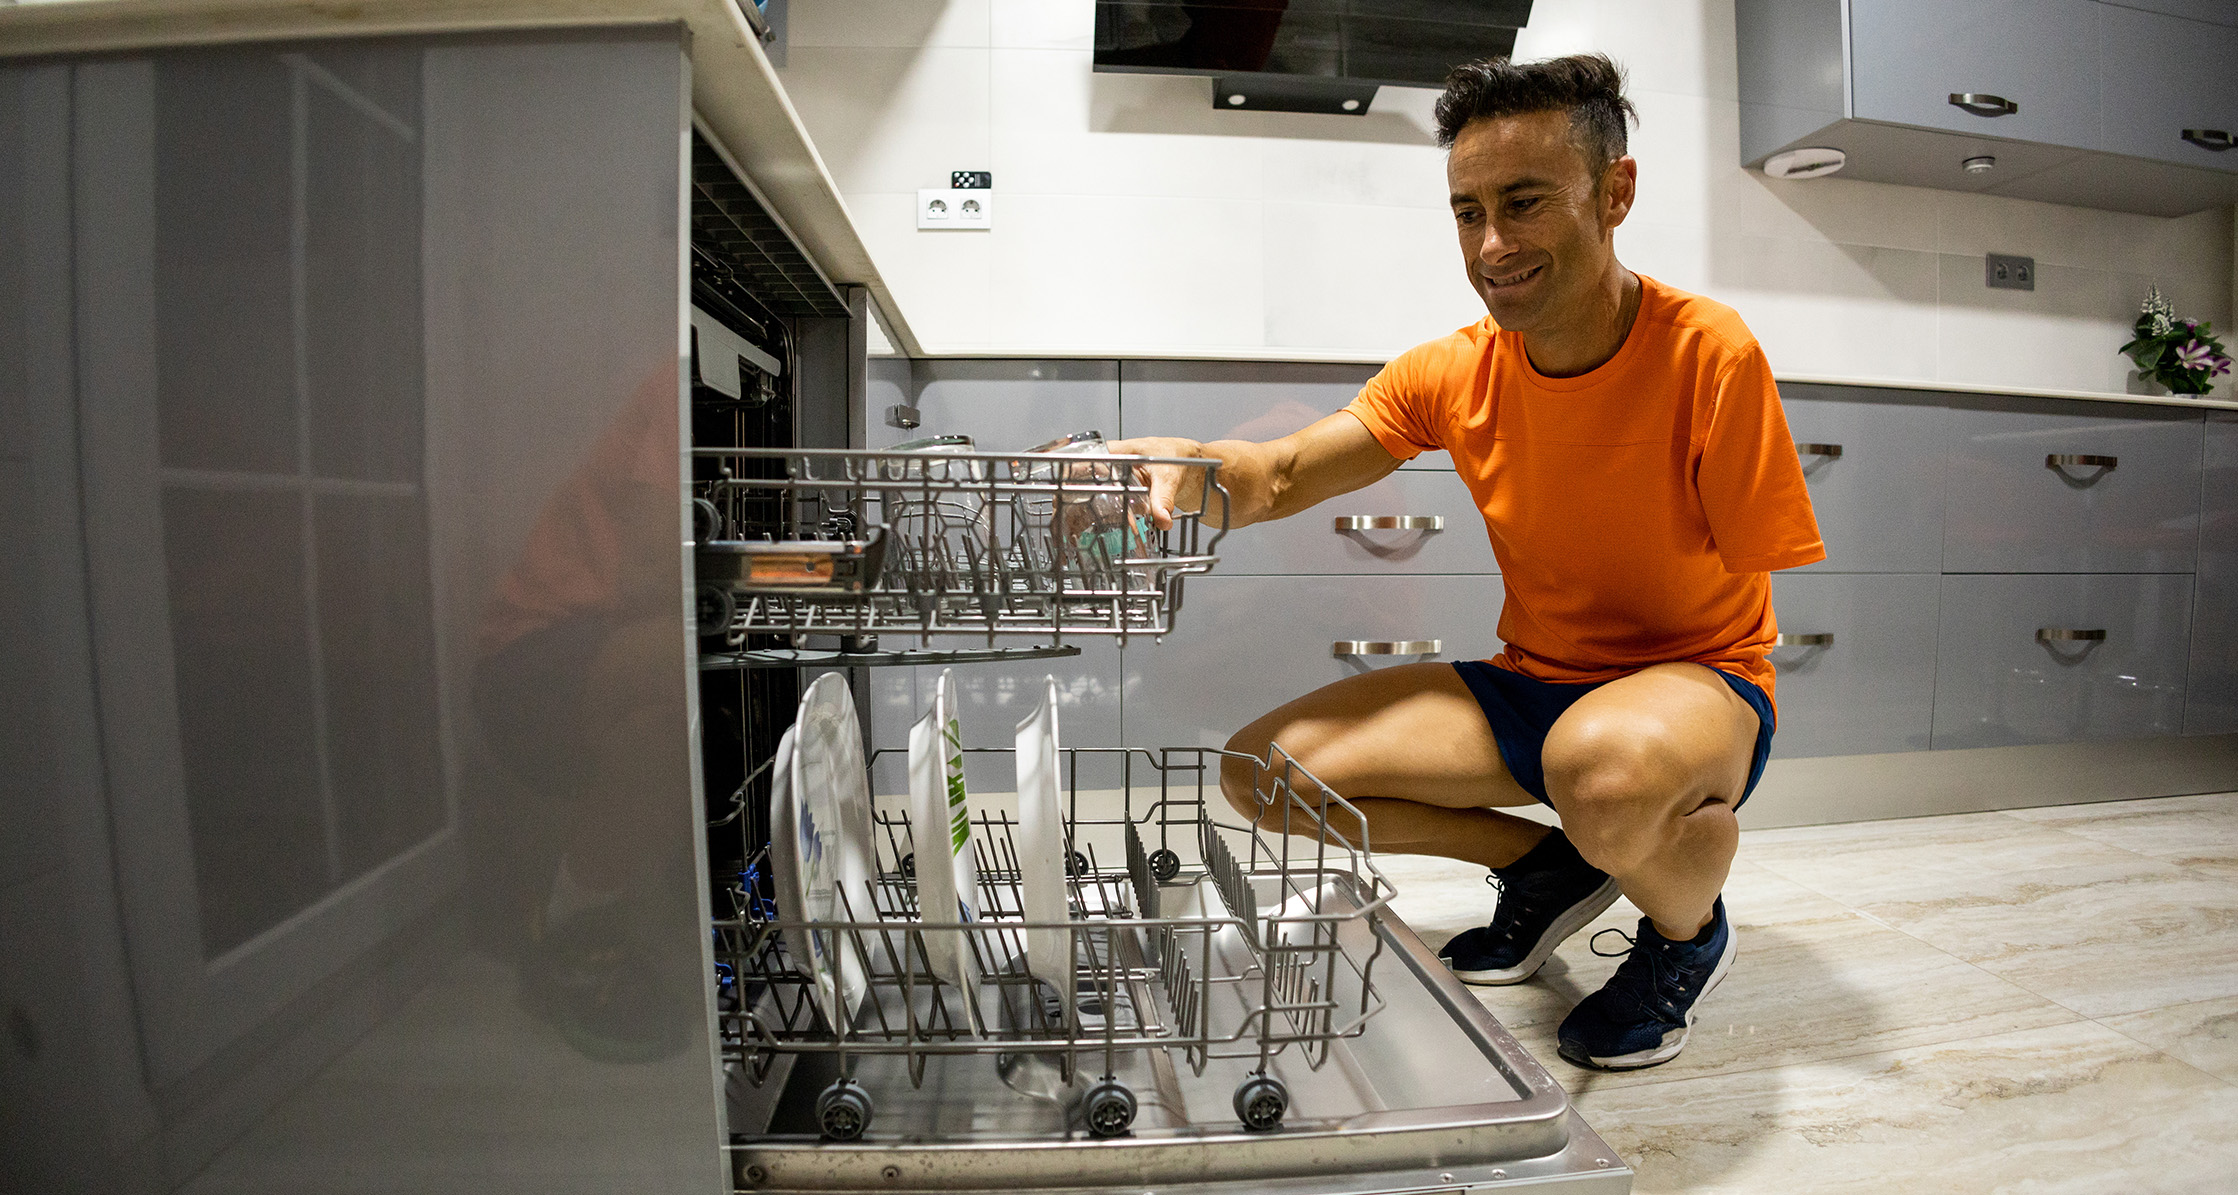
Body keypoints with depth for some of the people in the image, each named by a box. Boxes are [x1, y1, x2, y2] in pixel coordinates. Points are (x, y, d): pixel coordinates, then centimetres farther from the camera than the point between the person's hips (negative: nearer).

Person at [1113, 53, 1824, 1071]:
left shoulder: (1708, 355, -17)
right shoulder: (1453, 374, -5)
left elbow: (1744, 591, -12)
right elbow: (1282, 476, -11)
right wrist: (1182, 465, -33)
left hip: (1699, 682, -4)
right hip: (1530, 684, 5)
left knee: (1607, 765, -42)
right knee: (1261, 768, -8)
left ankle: (1690, 923, -3)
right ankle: (1548, 865, 10)